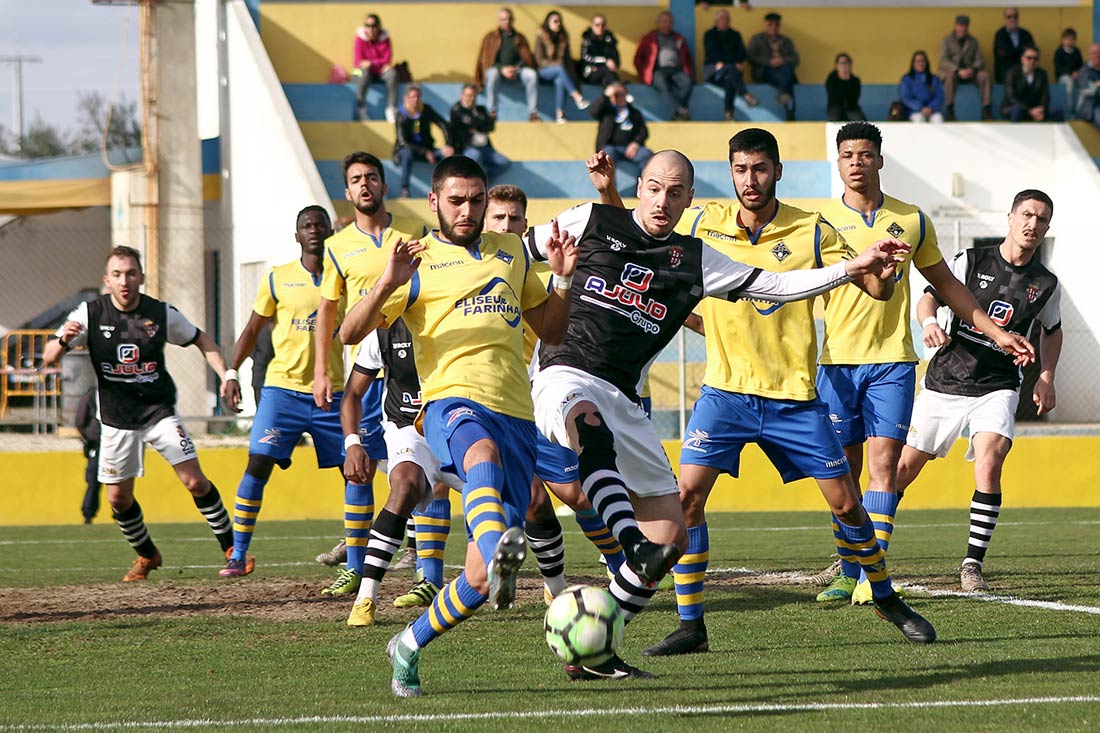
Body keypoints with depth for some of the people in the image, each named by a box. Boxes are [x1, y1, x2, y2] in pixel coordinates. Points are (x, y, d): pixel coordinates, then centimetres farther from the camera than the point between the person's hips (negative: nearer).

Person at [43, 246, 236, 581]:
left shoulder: (162, 314, -9)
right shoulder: (91, 314, -11)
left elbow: (202, 340, 8)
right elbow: (49, 358, -14)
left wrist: (226, 376, -5)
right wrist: (63, 341, -37)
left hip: (160, 412, -1)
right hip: (116, 419, 1)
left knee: (195, 482, -11)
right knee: (118, 498, 4)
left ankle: (231, 548, 4)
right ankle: (147, 556, 28)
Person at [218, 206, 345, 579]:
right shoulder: (277, 279, 2)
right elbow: (252, 330, 9)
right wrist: (232, 372, -1)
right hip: (283, 385, -2)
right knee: (258, 464, -12)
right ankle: (238, 555, -6)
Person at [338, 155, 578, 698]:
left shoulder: (512, 251, 22)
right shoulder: (418, 262, 8)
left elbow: (551, 332, 29)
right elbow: (350, 333, -1)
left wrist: (563, 279, 11)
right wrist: (387, 285, -19)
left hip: (516, 414, 4)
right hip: (452, 402, -4)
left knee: (481, 579, -4)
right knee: (483, 453, -44)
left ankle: (410, 645, 17)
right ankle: (498, 552, -69)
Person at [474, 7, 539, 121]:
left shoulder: (519, 38, 16)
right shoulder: (491, 37, 10)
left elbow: (526, 58, 8)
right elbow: (485, 60, 1)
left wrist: (516, 68, -15)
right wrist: (502, 69, -16)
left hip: (516, 69, 2)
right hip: (497, 69, -2)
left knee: (532, 74, -29)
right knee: (493, 74, -39)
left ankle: (533, 113, -30)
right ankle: (491, 111, -38)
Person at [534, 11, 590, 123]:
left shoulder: (563, 36, 11)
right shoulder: (541, 36, -3)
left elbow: (568, 58, 10)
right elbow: (539, 59, -7)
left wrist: (572, 74, -5)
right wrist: (557, 65, -18)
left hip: (558, 72, 3)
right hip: (544, 71, -3)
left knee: (560, 80, -33)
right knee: (560, 69, -35)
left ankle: (559, 114, -42)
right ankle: (577, 98, -46)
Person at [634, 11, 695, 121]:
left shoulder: (679, 39, 27)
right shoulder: (649, 39, 21)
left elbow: (688, 59, 26)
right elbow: (638, 60, 17)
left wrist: (690, 73, 6)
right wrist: (645, 75, 0)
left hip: (676, 70, 2)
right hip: (658, 71, -2)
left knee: (686, 82, -34)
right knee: (663, 84, -39)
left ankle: (677, 114, -45)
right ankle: (681, 110, -56)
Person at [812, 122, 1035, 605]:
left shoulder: (912, 221, 8)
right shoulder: (821, 222, 2)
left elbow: (946, 284, 18)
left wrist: (996, 333, 16)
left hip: (892, 361, 0)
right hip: (837, 362, 0)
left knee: (883, 465, -9)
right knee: (844, 473, 3)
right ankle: (848, 573, 13)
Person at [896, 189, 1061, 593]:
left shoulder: (1046, 285, 3)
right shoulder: (971, 261, -3)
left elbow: (1052, 330, 22)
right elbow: (929, 296, -4)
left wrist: (1046, 379, 10)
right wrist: (929, 322, -27)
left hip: (996, 389, 0)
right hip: (944, 380, 0)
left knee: (989, 464, -24)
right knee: (904, 468, 5)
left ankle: (973, 564, -15)